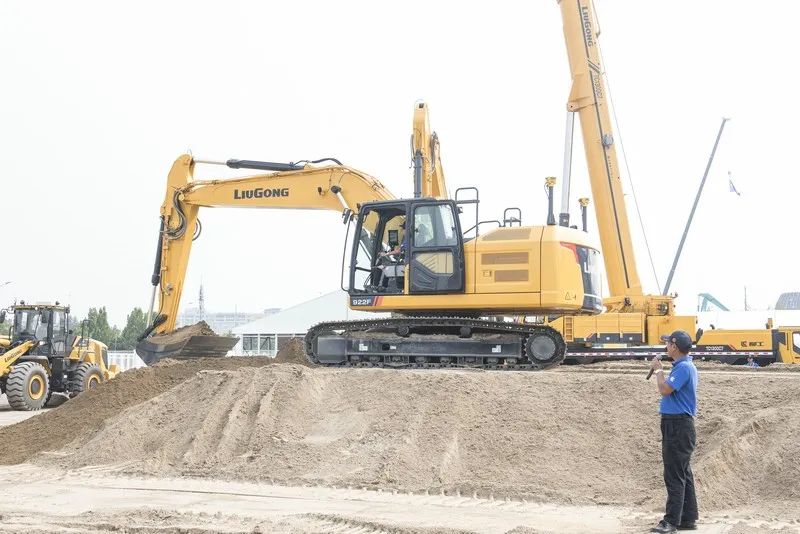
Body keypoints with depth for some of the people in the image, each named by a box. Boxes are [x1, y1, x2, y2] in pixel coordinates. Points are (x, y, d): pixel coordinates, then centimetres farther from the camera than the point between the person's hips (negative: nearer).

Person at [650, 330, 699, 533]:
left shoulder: (684, 368, -18)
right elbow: (669, 390, 22)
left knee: (674, 475, -8)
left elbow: (665, 389, -23)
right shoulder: (682, 366, 15)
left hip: (678, 426, -11)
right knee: (683, 474, 13)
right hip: (678, 426, 11)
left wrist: (658, 370, -12)